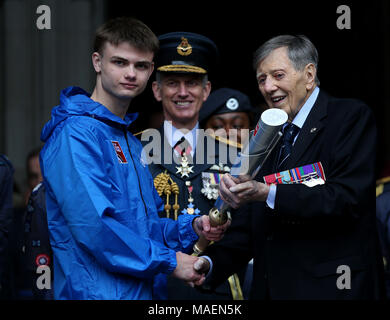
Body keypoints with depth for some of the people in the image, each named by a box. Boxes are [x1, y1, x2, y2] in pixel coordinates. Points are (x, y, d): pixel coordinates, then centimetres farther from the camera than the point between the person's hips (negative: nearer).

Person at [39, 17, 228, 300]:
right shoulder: (75, 133, -13)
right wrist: (169, 261, -15)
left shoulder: (132, 141, 17)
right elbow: (92, 225, -22)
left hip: (141, 290, 9)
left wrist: (190, 228, 1)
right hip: (97, 291, -9)